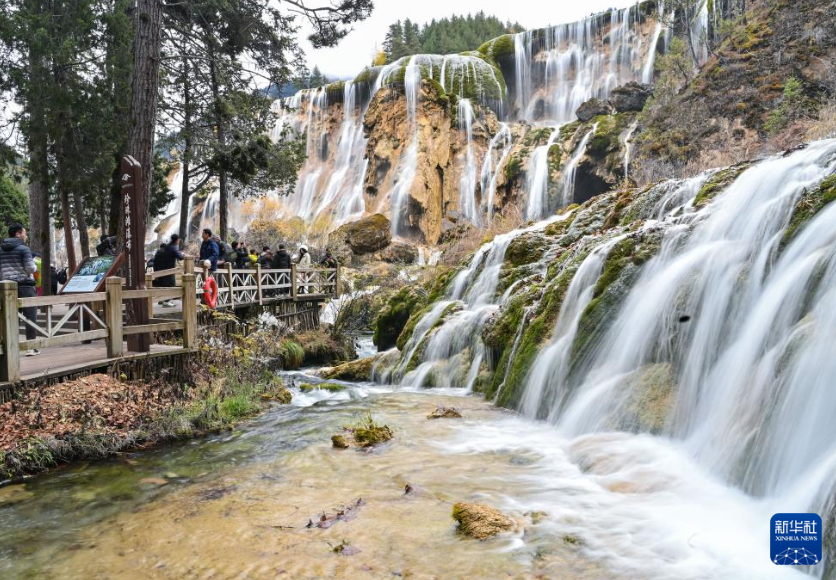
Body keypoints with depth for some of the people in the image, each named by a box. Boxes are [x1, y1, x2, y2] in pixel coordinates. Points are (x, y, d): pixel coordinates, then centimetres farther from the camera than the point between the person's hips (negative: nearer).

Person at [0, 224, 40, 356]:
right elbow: (31, 268, -14)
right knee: (30, 317, -1)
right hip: (25, 286, -6)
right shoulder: (23, 248, -7)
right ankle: (31, 347, -3)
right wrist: (35, 267, 6)